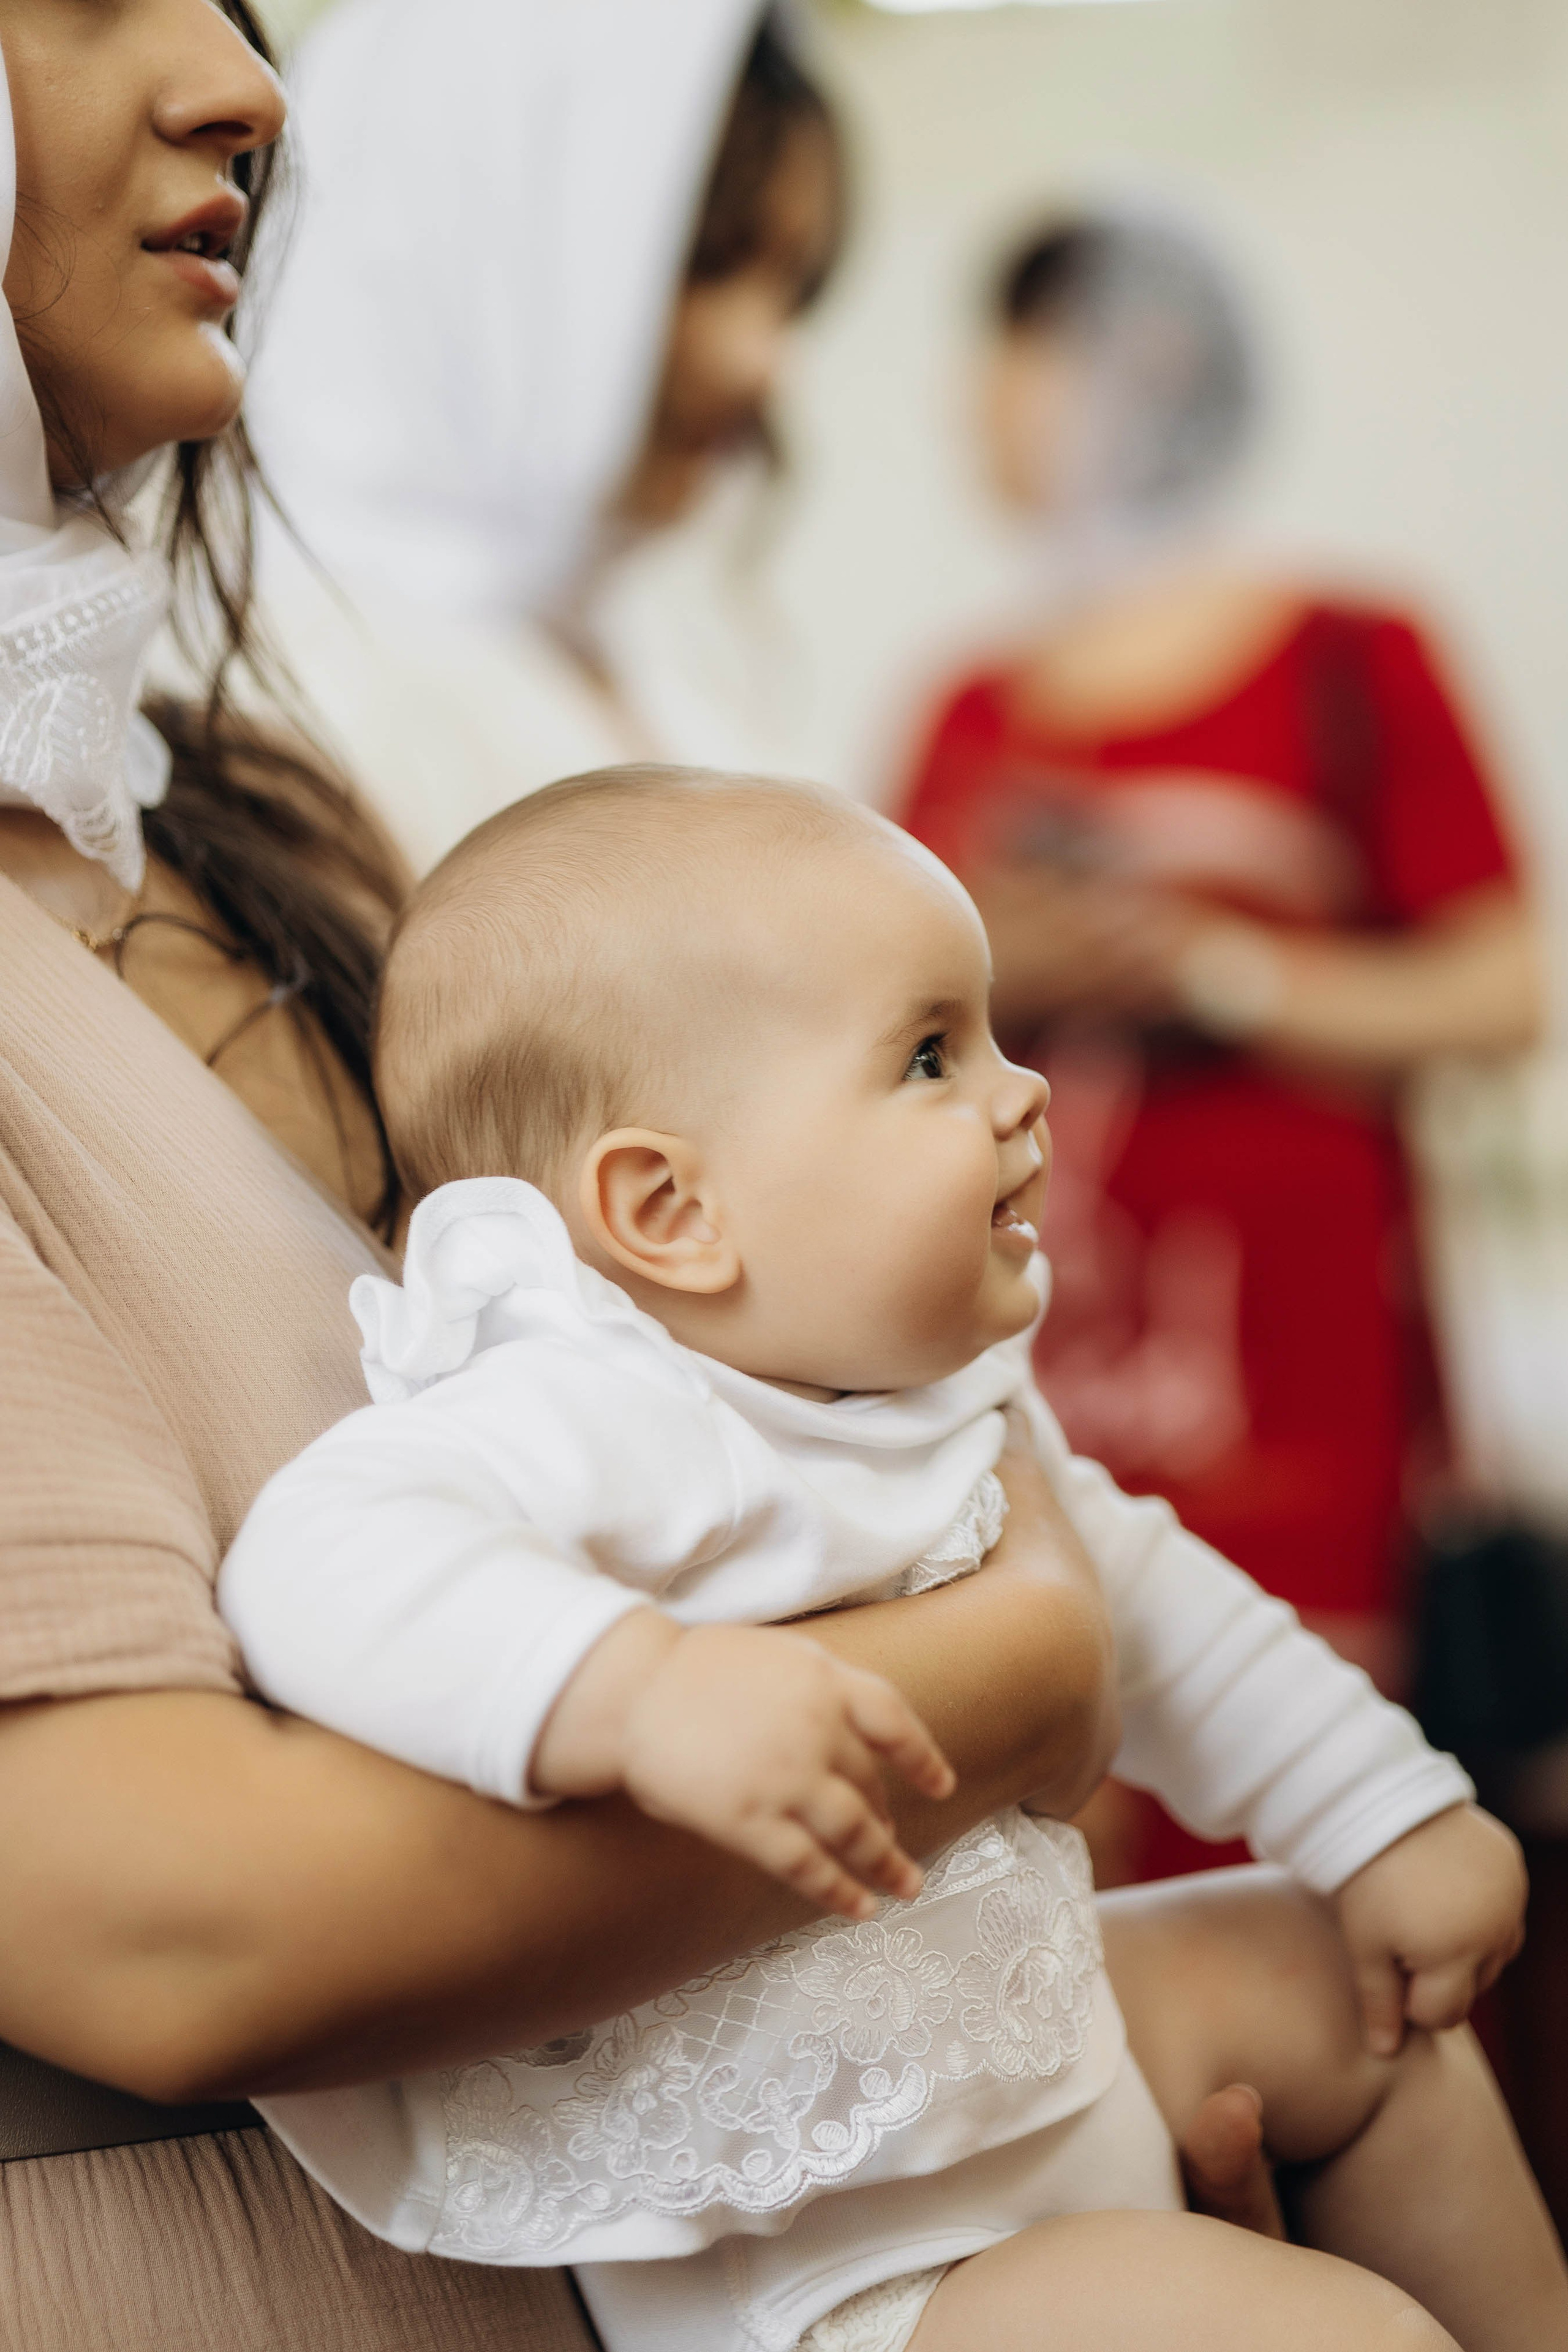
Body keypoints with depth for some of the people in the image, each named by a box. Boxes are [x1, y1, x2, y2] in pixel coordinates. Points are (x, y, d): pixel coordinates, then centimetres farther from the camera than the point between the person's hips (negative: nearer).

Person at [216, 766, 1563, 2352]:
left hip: (1037, 2054, 10)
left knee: (1368, 2007, 23)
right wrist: (642, 1686, -57)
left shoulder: (945, 1397, 5)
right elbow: (327, 1562, -44)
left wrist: (1387, 1815, 21)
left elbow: (1134, 1597, 19)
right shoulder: (604, 1428, -28)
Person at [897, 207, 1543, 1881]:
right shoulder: (976, 712, 16)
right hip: (1022, 1352, 4)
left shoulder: (1352, 665, 5)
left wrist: (1226, 974, -8)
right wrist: (996, 975, 0)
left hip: (1279, 1354, -3)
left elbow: (1501, 989, 1)